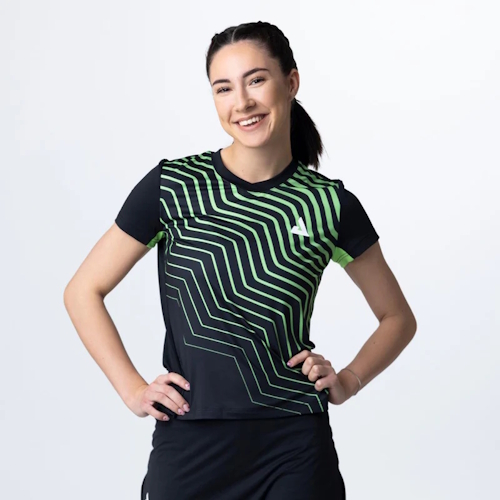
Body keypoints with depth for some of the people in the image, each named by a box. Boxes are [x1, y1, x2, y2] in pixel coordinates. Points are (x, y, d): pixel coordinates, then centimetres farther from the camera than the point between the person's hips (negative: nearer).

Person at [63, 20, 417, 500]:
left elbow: (398, 318, 14)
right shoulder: (171, 186, -3)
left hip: (297, 448, 1)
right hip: (190, 444, 0)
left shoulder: (331, 203, 0)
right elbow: (82, 292, 5)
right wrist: (133, 389, -3)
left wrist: (348, 382, -1)